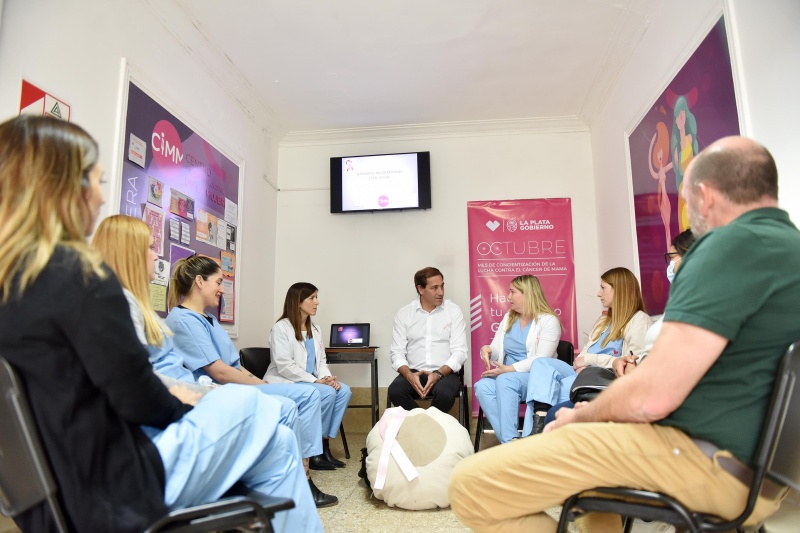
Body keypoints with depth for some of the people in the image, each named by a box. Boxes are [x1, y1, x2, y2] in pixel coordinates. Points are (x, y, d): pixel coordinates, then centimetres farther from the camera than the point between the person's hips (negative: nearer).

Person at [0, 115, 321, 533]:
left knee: (241, 399, 18)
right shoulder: (77, 274, -23)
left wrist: (170, 398, 7)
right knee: (275, 440, 6)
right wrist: (180, 404, 1)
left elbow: (88, 387, 8)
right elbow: (135, 396, -19)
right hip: (106, 492, -8)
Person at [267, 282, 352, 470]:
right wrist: (316, 380, -22)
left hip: (309, 382, 7)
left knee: (344, 391, -17)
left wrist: (327, 377, -11)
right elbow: (284, 366, -18)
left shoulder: (315, 329, 12)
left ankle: (325, 445, -11)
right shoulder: (281, 328, -11)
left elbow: (321, 360, 12)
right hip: (285, 383, -7)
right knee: (327, 393, -28)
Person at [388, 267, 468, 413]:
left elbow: (459, 351, -4)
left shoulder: (454, 311, 2)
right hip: (413, 372, 1)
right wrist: (409, 375, -18)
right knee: (395, 391, -28)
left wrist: (438, 374, -19)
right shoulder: (403, 313, 5)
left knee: (445, 394, -33)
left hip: (444, 373, -1)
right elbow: (397, 352, 2)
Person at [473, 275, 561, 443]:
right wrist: (486, 350, -11)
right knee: (482, 386, -27)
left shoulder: (549, 321, -3)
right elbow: (496, 350, 14)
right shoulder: (508, 318, 18)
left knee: (506, 380, -37)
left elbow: (541, 360, -14)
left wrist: (509, 369, -23)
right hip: (506, 376, 6)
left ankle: (509, 440, -32)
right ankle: (510, 440, -31)